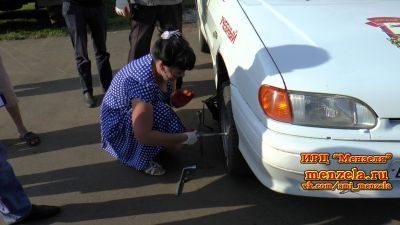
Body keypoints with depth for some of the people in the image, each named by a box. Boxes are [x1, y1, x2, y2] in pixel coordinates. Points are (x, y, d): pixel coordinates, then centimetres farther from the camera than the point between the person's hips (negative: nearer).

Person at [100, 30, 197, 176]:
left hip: (130, 114, 8)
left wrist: (174, 99, -14)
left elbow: (164, 96, 8)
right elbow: (143, 136, -37)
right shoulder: (144, 84, -37)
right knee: (160, 112, -32)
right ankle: (141, 161, -15)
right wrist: (184, 138, -30)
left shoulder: (155, 60, -14)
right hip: (117, 125, -8)